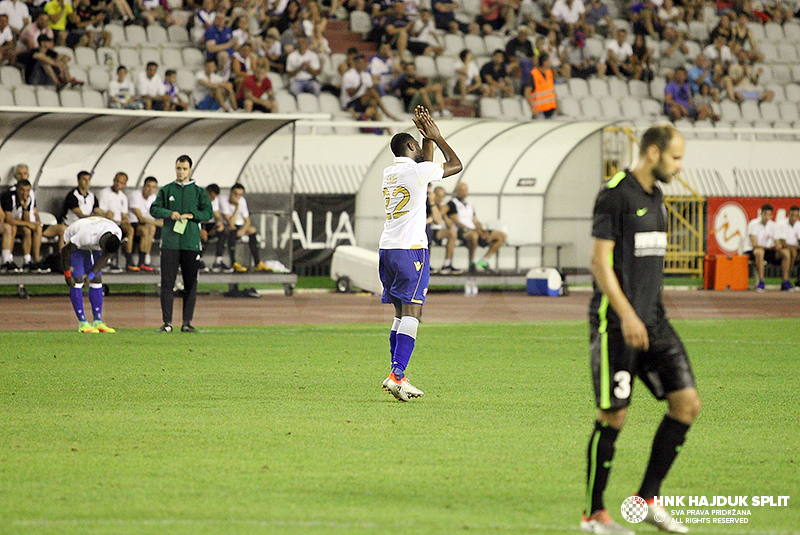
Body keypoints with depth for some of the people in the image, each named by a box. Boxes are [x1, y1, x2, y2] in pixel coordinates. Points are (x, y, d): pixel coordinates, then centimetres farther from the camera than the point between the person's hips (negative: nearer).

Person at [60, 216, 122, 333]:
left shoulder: (117, 234, -24)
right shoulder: (87, 235, -42)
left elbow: (105, 257, -10)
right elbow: (65, 251, -28)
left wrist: (91, 275, -15)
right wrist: (67, 274, -20)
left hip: (93, 245, 5)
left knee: (97, 281, -2)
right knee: (77, 281, -14)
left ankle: (98, 322, -1)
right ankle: (83, 323, -14)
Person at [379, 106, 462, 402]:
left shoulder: (389, 172, 14)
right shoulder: (417, 171, -8)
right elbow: (456, 165, 5)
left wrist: (429, 137, 29)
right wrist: (436, 136, 13)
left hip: (387, 248, 8)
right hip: (411, 249, -8)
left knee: (401, 313, 12)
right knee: (412, 311, -11)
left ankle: (397, 375, 9)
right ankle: (397, 375, -22)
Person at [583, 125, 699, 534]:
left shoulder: (655, 197, 15)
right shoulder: (615, 194, -12)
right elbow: (600, 260, -16)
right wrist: (626, 315, -21)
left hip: (652, 320, 8)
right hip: (616, 323, -8)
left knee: (687, 402, 0)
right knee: (613, 415, -4)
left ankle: (647, 499, 8)